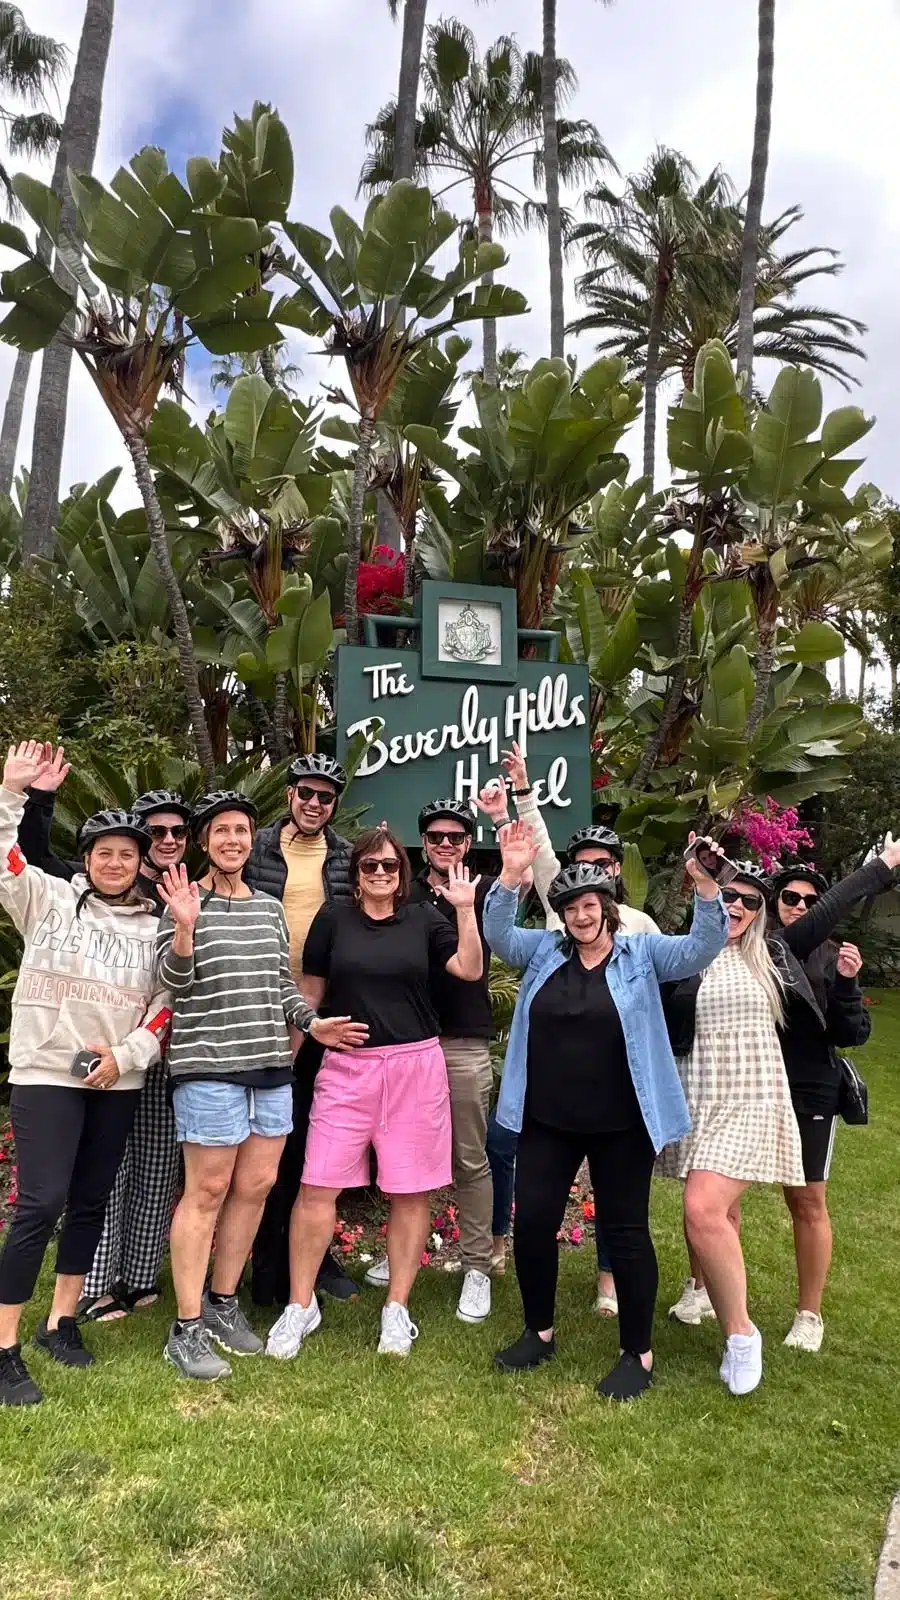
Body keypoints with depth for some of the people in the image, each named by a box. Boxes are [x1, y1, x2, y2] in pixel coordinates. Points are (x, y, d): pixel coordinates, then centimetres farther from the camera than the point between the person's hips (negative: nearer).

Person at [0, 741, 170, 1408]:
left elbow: (165, 1003, 5)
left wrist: (127, 1054, -7)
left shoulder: (153, 928, 7)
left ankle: (62, 1322, 29)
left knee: (92, 1202, 12)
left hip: (118, 1083, 4)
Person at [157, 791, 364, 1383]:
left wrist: (312, 1022, 4)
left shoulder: (270, 907, 12)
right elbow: (177, 982, -11)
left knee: (257, 1184, 9)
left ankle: (223, 1301, 27)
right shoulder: (187, 901, -3)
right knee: (207, 1190, -1)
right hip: (209, 1064, -6)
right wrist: (185, 928, -27)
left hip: (271, 1064, 6)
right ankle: (187, 1329, 12)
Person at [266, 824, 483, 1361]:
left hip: (416, 1066, 0)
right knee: (317, 1189, -1)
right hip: (347, 1067, 0)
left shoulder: (424, 918, 4)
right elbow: (311, 991, 7)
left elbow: (469, 969, -4)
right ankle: (301, 1307, 17)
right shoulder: (334, 918, 3)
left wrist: (465, 909, -12)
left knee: (411, 1192, 7)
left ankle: (398, 1309, 22)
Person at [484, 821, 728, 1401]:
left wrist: (706, 887, -32)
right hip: (547, 1120, 3)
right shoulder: (545, 951, 5)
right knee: (532, 1222, 9)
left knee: (625, 1231, 8)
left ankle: (639, 1353, 25)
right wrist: (512, 875, -23)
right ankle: (540, 1331, 32)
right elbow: (498, 934, -7)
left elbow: (701, 948, -14)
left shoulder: (642, 953, -3)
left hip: (621, 1124, -3)